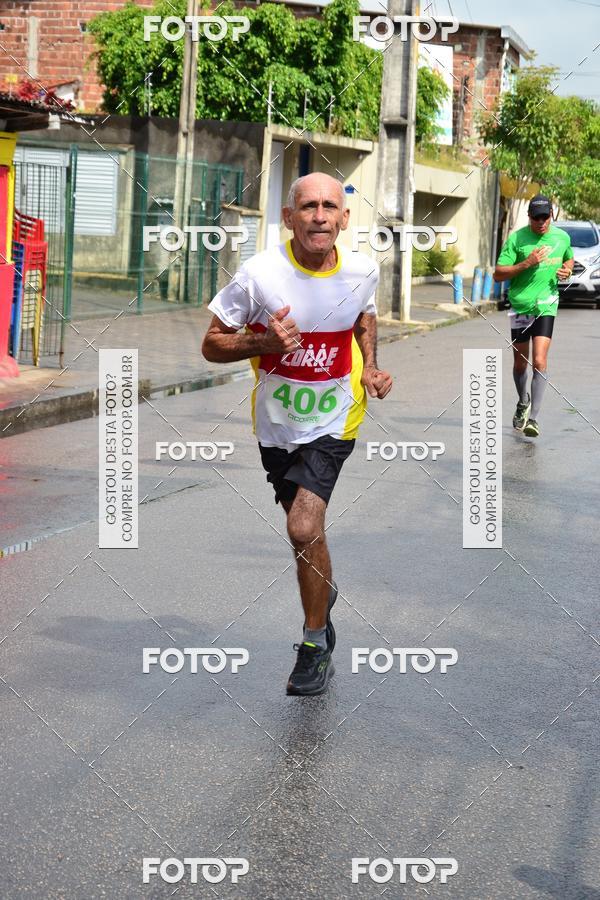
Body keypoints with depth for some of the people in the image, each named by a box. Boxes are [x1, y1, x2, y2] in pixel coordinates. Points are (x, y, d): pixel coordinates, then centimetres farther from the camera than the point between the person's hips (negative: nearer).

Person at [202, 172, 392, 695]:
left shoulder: (363, 270, -10)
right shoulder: (260, 273, -19)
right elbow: (212, 344, -11)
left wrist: (370, 367, 0)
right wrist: (264, 342, -29)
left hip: (333, 419, -1)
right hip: (276, 419, 1)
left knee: (304, 528, -16)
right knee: (304, 527, 18)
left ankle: (316, 644, 3)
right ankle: (324, 591, 50)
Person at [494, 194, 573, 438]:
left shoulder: (562, 237, 4)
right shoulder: (516, 238, -6)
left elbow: (569, 258, 26)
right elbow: (498, 274, -8)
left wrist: (567, 269, 3)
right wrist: (526, 263, -20)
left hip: (546, 306, 0)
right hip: (519, 306, 0)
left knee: (539, 361, -16)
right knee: (520, 363, 11)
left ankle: (533, 417, -15)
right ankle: (523, 402, 40)